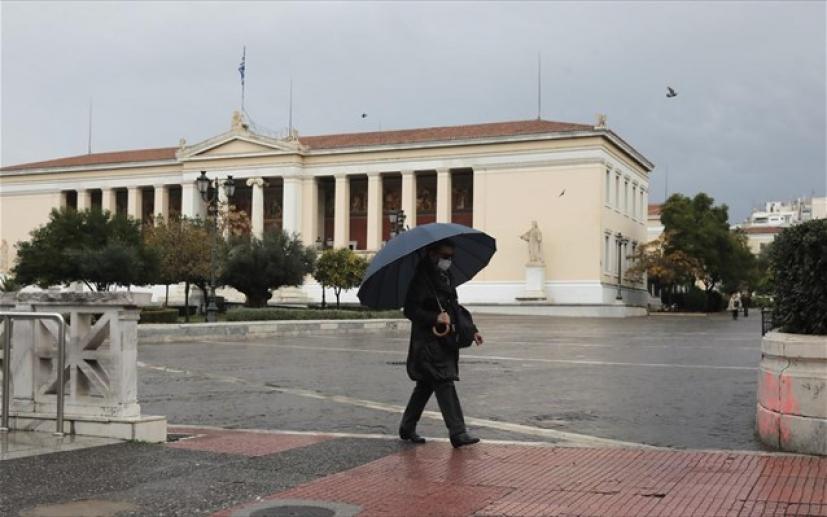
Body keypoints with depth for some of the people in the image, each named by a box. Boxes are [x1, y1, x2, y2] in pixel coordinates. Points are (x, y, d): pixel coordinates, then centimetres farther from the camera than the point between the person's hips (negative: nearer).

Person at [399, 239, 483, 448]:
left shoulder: (446, 277, 15)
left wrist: (471, 330, 17)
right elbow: (410, 310, -17)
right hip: (428, 341, -9)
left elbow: (455, 306, 24)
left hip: (445, 340, 9)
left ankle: (407, 427, 25)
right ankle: (457, 433, -11)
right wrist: (436, 318, -28)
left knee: (426, 384, 14)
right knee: (444, 384, -11)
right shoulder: (421, 278, -12)